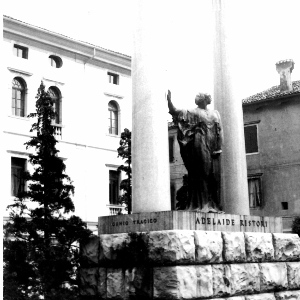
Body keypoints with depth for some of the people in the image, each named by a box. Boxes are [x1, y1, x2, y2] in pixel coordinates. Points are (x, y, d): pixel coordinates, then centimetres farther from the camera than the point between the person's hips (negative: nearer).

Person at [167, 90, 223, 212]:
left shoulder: (215, 114, 17)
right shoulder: (193, 112, 7)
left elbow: (220, 132, 11)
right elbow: (174, 111, -3)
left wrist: (218, 149, -1)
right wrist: (169, 100, -18)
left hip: (212, 150, 4)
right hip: (200, 147, -4)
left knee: (214, 176, 2)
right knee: (200, 173, -9)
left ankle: (213, 205, 6)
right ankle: (200, 203, -8)